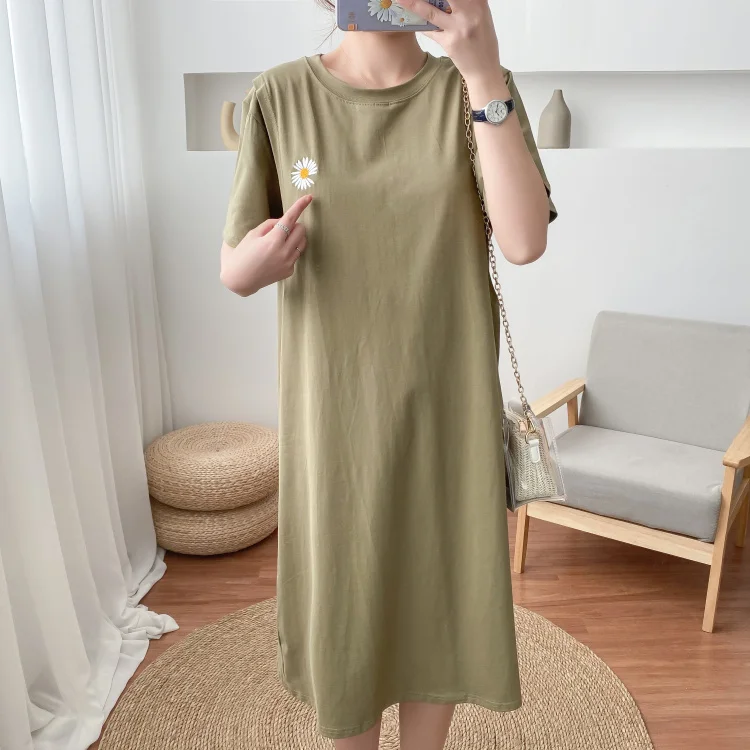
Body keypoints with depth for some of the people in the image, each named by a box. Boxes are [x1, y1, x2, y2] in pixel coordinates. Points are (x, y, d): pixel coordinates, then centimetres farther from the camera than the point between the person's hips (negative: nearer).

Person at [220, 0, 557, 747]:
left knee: (439, 597, 16)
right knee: (342, 603, 14)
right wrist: (256, 262, -24)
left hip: (447, 406, 1)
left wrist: (484, 73, -22)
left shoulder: (476, 90, -3)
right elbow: (231, 271, -1)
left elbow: (525, 241, -17)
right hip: (332, 410, 0)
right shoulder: (279, 97, -3)